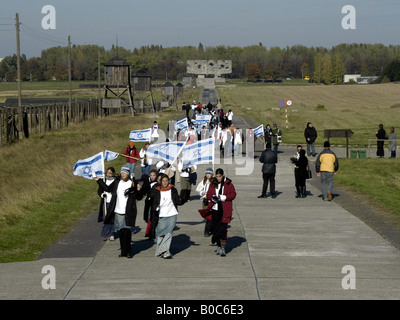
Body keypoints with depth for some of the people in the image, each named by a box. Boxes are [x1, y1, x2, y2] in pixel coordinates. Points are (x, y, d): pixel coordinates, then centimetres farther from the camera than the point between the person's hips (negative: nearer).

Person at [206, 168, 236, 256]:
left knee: (223, 228, -11)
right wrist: (212, 198, -12)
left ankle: (223, 248, -8)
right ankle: (219, 246, 23)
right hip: (215, 209, 4)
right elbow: (208, 194, 11)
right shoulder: (213, 184, 10)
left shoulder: (228, 184, 0)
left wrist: (223, 197, -16)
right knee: (215, 228, 8)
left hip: (225, 210, -4)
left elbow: (233, 194, -3)